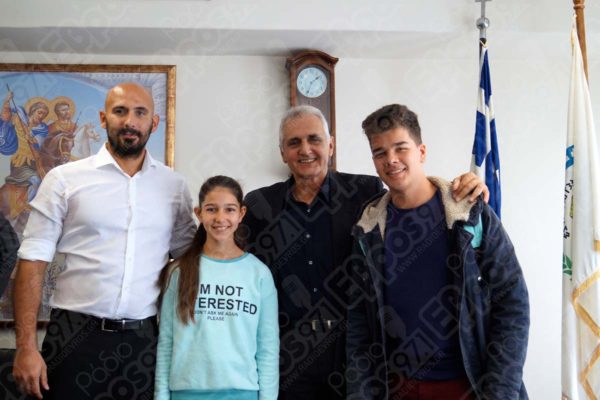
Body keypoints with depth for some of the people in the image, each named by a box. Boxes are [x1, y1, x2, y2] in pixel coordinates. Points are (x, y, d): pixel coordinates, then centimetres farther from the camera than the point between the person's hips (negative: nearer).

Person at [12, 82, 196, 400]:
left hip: (142, 340, 2)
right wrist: (26, 346, -8)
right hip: (74, 336, -2)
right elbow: (33, 261, -2)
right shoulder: (65, 179, -1)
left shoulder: (174, 186, 5)